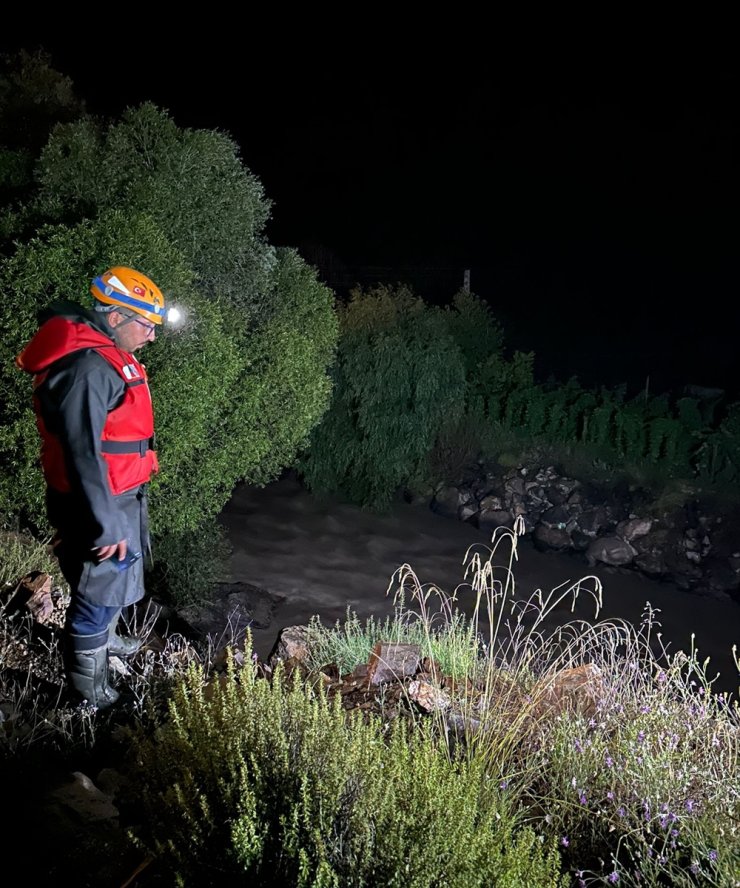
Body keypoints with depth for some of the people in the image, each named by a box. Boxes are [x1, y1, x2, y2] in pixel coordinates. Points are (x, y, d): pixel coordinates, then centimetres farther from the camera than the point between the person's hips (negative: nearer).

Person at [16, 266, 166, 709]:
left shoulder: (106, 355, 7)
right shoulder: (86, 367, -26)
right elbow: (83, 455, -28)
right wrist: (105, 525, -24)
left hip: (123, 495, 10)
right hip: (102, 503, -10)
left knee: (119, 575, 27)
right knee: (100, 586, 7)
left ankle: (104, 638, 49)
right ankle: (86, 672, 26)